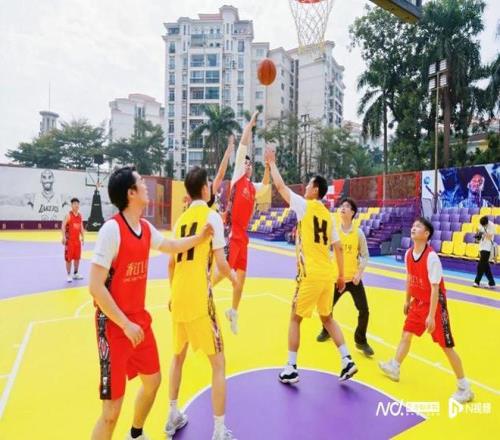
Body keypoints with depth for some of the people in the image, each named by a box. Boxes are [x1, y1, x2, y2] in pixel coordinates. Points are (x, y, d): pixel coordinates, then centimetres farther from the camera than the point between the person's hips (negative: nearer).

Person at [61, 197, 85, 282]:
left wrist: (82, 237, 13)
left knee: (77, 257, 11)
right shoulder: (68, 215, -10)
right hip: (69, 240, -6)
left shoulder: (80, 215, 10)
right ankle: (69, 275, 8)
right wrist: (64, 237, -24)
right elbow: (63, 226, -16)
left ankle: (75, 274, 23)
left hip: (77, 240, 6)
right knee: (68, 258, -1)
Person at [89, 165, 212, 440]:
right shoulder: (112, 229, -22)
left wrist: (201, 236, 16)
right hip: (114, 325, -8)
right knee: (112, 408, -2)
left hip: (140, 319, 8)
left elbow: (172, 247, 23)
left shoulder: (146, 228, 2)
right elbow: (95, 287, -22)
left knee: (152, 380, 22)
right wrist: (125, 324, -20)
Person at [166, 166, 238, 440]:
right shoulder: (212, 216, -7)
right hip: (199, 300, -7)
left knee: (178, 356, 24)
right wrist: (234, 279, 10)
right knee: (218, 363, 6)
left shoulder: (180, 220, 11)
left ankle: (173, 417, 36)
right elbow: (221, 264, -10)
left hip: (178, 298, 7)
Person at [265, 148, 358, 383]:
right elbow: (338, 247, 12)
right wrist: (341, 275, 18)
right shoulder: (328, 215, 12)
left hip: (311, 274, -7)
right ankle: (347, 361, 20)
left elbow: (280, 186, -2)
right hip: (328, 274, 7)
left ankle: (291, 369, 14)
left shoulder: (305, 206, -6)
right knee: (327, 318, 21)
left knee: (295, 319, 7)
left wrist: (271, 162, 12)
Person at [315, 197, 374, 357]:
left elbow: (365, 255, 1)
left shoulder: (358, 233, -5)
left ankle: (361, 341, 20)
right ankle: (326, 331, 40)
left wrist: (359, 273, -11)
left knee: (364, 311, -4)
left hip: (354, 278, 0)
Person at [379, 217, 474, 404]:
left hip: (435, 305, -7)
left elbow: (435, 288, -24)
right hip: (418, 302, 7)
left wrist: (431, 316, -22)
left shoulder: (431, 257, -26)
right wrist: (407, 300, 17)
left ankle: (464, 388, 17)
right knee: (406, 335, 16)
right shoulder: (408, 254, -3)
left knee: (446, 346, 1)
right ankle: (394, 368, 34)